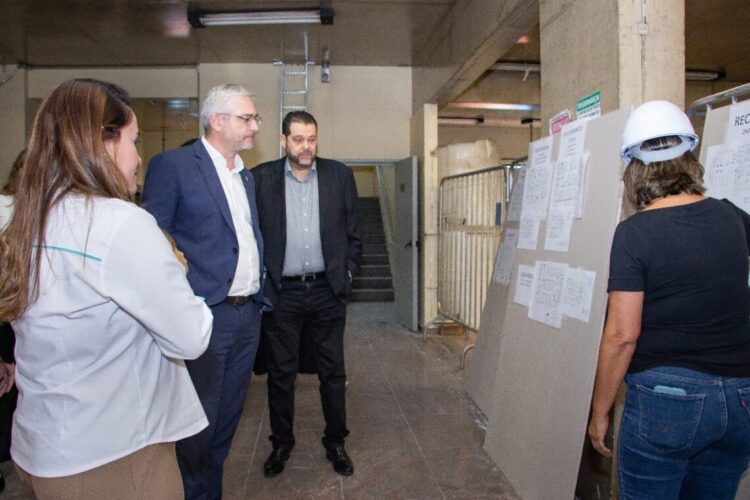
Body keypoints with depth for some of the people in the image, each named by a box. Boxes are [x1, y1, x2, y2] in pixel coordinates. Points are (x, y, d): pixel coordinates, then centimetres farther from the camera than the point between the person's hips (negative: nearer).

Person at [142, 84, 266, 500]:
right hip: (205, 315, -7)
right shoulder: (172, 165, -8)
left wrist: (259, 295, 15)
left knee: (229, 415, 18)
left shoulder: (246, 175, 15)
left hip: (247, 313, 7)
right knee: (199, 419, 6)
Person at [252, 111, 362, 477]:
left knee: (332, 372, 11)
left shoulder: (339, 175, 2)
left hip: (327, 291, 1)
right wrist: (261, 282, -3)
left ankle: (335, 442, 29)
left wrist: (346, 276, 2)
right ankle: (281, 443, 30)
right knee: (281, 373, 11)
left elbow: (353, 233, 7)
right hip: (281, 293, -1)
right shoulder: (261, 178, -1)